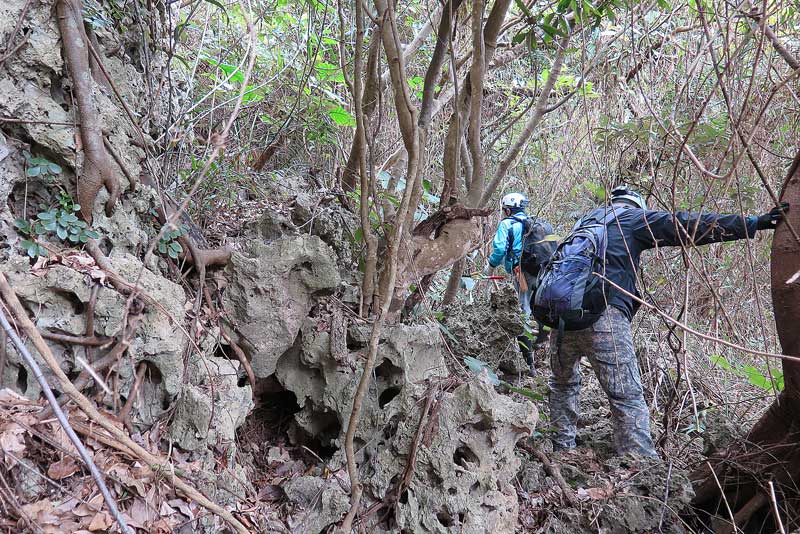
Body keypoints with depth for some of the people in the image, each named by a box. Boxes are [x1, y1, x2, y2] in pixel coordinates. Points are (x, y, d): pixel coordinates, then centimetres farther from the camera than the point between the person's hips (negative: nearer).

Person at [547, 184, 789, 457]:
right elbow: (687, 225, 1)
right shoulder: (634, 217, 11)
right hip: (603, 314, -6)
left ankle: (562, 446, 32)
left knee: (564, 383, 26)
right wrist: (754, 223, 1)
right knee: (627, 397, -5)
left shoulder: (586, 220, 29)